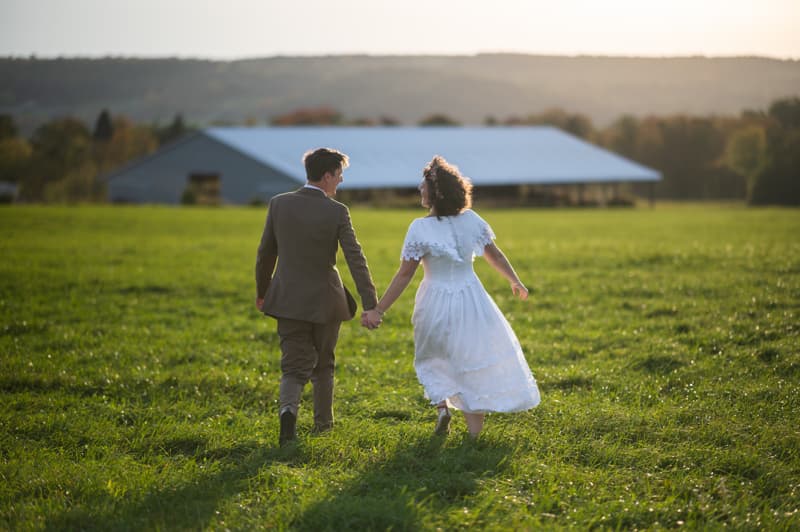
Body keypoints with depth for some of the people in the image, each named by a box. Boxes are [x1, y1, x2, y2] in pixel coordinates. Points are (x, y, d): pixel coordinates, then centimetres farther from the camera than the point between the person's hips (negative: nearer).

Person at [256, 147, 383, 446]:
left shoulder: (279, 204, -3)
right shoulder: (337, 212, -11)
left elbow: (265, 253, 5)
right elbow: (356, 260, -16)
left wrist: (261, 292, 19)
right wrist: (370, 305, -17)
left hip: (288, 299, 1)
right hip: (324, 300, -1)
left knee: (295, 366, 3)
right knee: (323, 364, 19)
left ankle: (288, 410, -24)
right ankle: (323, 421, 30)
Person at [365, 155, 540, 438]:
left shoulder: (420, 229, -16)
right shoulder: (471, 220, -5)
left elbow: (404, 275, -15)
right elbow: (495, 256, 7)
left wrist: (378, 309, -9)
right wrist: (515, 281, 24)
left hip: (437, 305, -3)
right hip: (470, 300, 3)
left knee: (431, 359, 22)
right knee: (473, 361, 14)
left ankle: (442, 403, 2)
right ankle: (475, 426, 12)